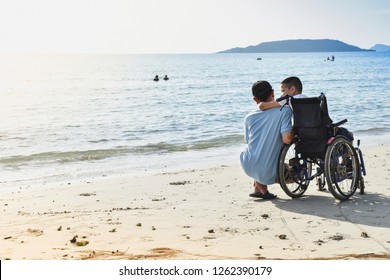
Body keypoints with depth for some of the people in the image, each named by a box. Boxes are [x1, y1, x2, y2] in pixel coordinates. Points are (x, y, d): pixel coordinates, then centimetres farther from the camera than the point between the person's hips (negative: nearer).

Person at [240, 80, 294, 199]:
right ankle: (263, 190, 7)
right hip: (268, 173, -4)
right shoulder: (284, 111, -9)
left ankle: (259, 188, 29)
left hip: (248, 167, 4)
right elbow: (287, 139, -21)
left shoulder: (249, 117, 5)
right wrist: (294, 132, 2)